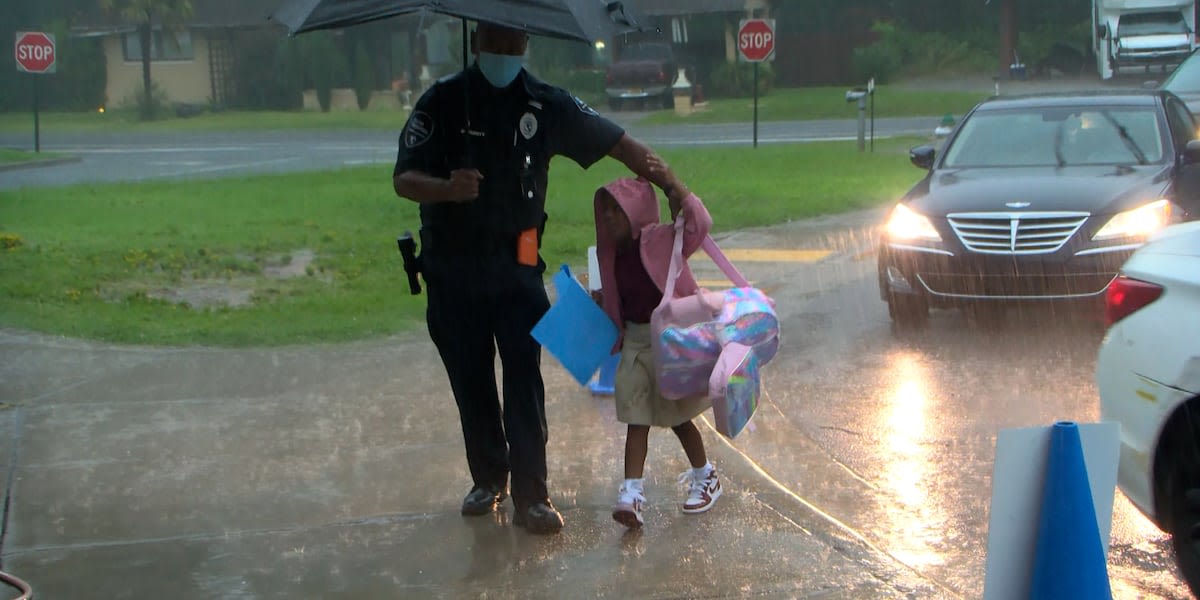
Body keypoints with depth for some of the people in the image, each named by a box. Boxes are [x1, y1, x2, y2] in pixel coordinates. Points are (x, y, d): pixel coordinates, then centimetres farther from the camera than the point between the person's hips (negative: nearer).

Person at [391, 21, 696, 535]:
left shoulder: (546, 105, 0)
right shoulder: (443, 102, -5)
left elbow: (615, 142, 6)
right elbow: (404, 178, -11)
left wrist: (671, 185, -3)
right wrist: (447, 188, -32)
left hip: (517, 267, 0)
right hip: (452, 272, 0)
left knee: (524, 381, -8)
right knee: (471, 384, 9)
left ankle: (531, 496, -4)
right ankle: (488, 479, 26)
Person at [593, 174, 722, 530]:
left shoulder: (663, 240, -13)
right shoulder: (613, 253, 7)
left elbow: (699, 223, -31)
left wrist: (673, 184, -36)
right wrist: (602, 300, 1)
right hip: (635, 340, 6)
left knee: (677, 416, 8)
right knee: (636, 419, -1)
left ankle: (706, 477, 29)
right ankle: (632, 491, -6)